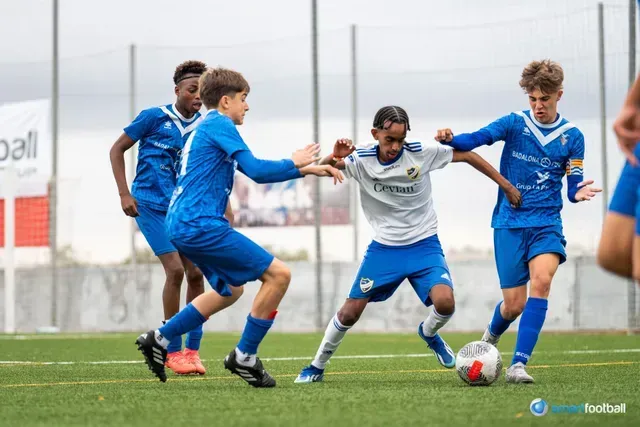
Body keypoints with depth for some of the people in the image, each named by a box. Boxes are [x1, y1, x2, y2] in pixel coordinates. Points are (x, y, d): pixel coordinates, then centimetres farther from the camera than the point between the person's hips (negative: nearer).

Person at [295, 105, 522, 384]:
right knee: (349, 313, 0)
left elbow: (467, 156, -4)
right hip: (384, 247, 1)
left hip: (424, 245, -1)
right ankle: (317, 367, 22)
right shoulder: (361, 159, -12)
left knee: (445, 303, -24)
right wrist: (333, 158, -40)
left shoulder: (421, 152, -15)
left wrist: (505, 185, -3)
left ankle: (429, 333, 12)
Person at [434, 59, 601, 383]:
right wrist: (449, 139, -33)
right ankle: (491, 336, 37)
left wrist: (579, 192, -20)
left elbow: (573, 185, 5)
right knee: (514, 304, -1)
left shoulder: (572, 136, 4)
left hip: (546, 223, 1)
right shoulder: (515, 123, 1)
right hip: (509, 223, -1)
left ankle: (518, 365, -27)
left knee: (541, 280, -27)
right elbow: (476, 139, -12)